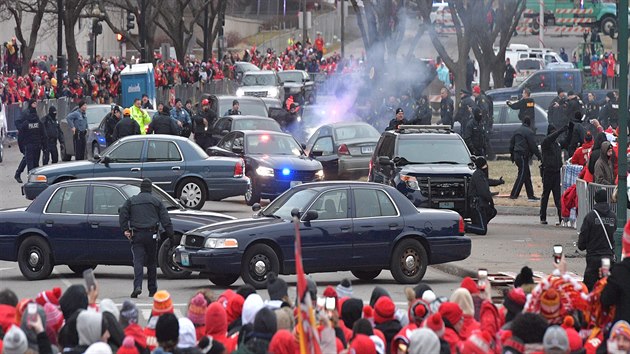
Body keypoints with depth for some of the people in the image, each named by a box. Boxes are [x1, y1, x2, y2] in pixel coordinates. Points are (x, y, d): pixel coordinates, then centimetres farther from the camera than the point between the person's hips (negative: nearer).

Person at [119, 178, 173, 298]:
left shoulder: (131, 201, 9)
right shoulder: (156, 201, 8)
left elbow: (123, 215, 0)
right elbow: (165, 219, 4)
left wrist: (125, 229, 3)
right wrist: (170, 234, 5)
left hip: (137, 235, 0)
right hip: (151, 235, 0)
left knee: (138, 261, -8)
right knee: (152, 263, 10)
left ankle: (137, 286, -28)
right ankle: (152, 290, 15)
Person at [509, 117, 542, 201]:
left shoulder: (517, 131, 14)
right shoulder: (529, 132, -11)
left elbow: (511, 143, 20)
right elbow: (533, 146, -13)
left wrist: (512, 155, 29)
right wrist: (539, 156, -7)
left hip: (517, 155, 9)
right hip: (523, 156, -9)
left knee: (527, 175, 13)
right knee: (522, 175, -6)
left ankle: (530, 195, 15)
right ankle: (514, 195, -10)